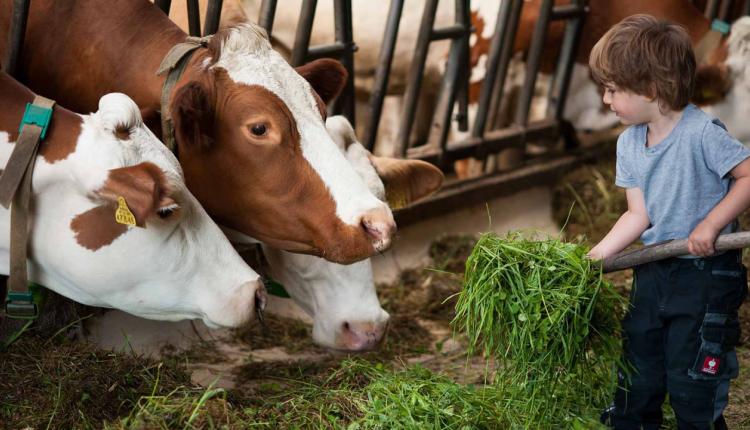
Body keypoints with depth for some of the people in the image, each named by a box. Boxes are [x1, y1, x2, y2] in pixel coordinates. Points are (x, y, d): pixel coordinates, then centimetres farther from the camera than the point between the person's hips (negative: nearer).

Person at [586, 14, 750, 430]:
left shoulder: (701, 133, -21)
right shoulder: (629, 144, 2)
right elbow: (638, 215, 1)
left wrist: (710, 225, -24)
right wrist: (596, 255, -8)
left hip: (706, 273, -7)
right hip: (653, 269, 7)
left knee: (691, 377, -1)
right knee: (638, 369, 16)